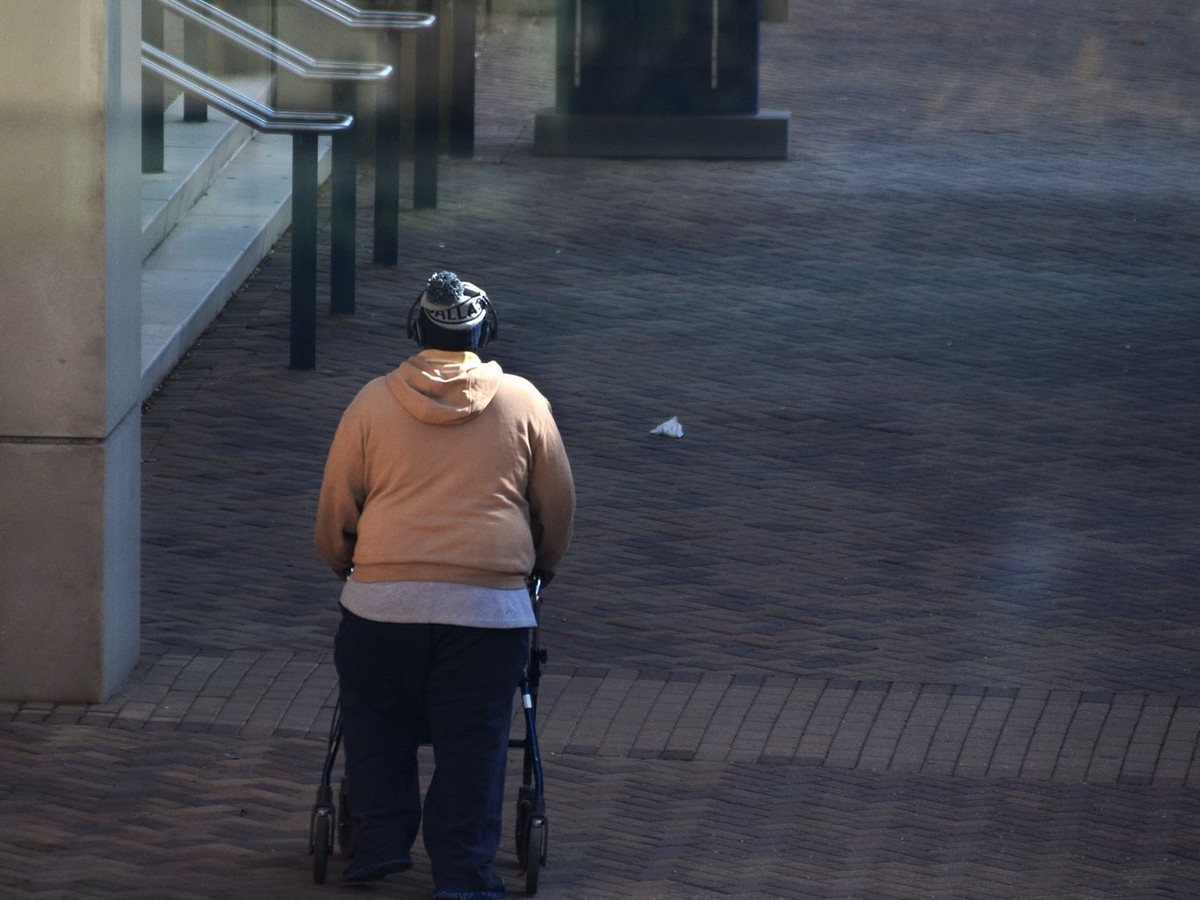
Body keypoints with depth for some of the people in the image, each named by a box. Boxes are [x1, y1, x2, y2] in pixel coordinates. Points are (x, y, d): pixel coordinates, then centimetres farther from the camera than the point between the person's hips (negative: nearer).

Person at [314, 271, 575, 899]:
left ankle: (380, 840, 16)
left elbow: (335, 507, 10)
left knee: (377, 722, 18)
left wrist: (341, 563, 29)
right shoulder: (522, 404, 5)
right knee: (472, 741, 5)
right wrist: (543, 565, 32)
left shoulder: (372, 403, 3)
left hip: (382, 601, 0)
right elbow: (558, 505, 13)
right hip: (488, 605, 0)